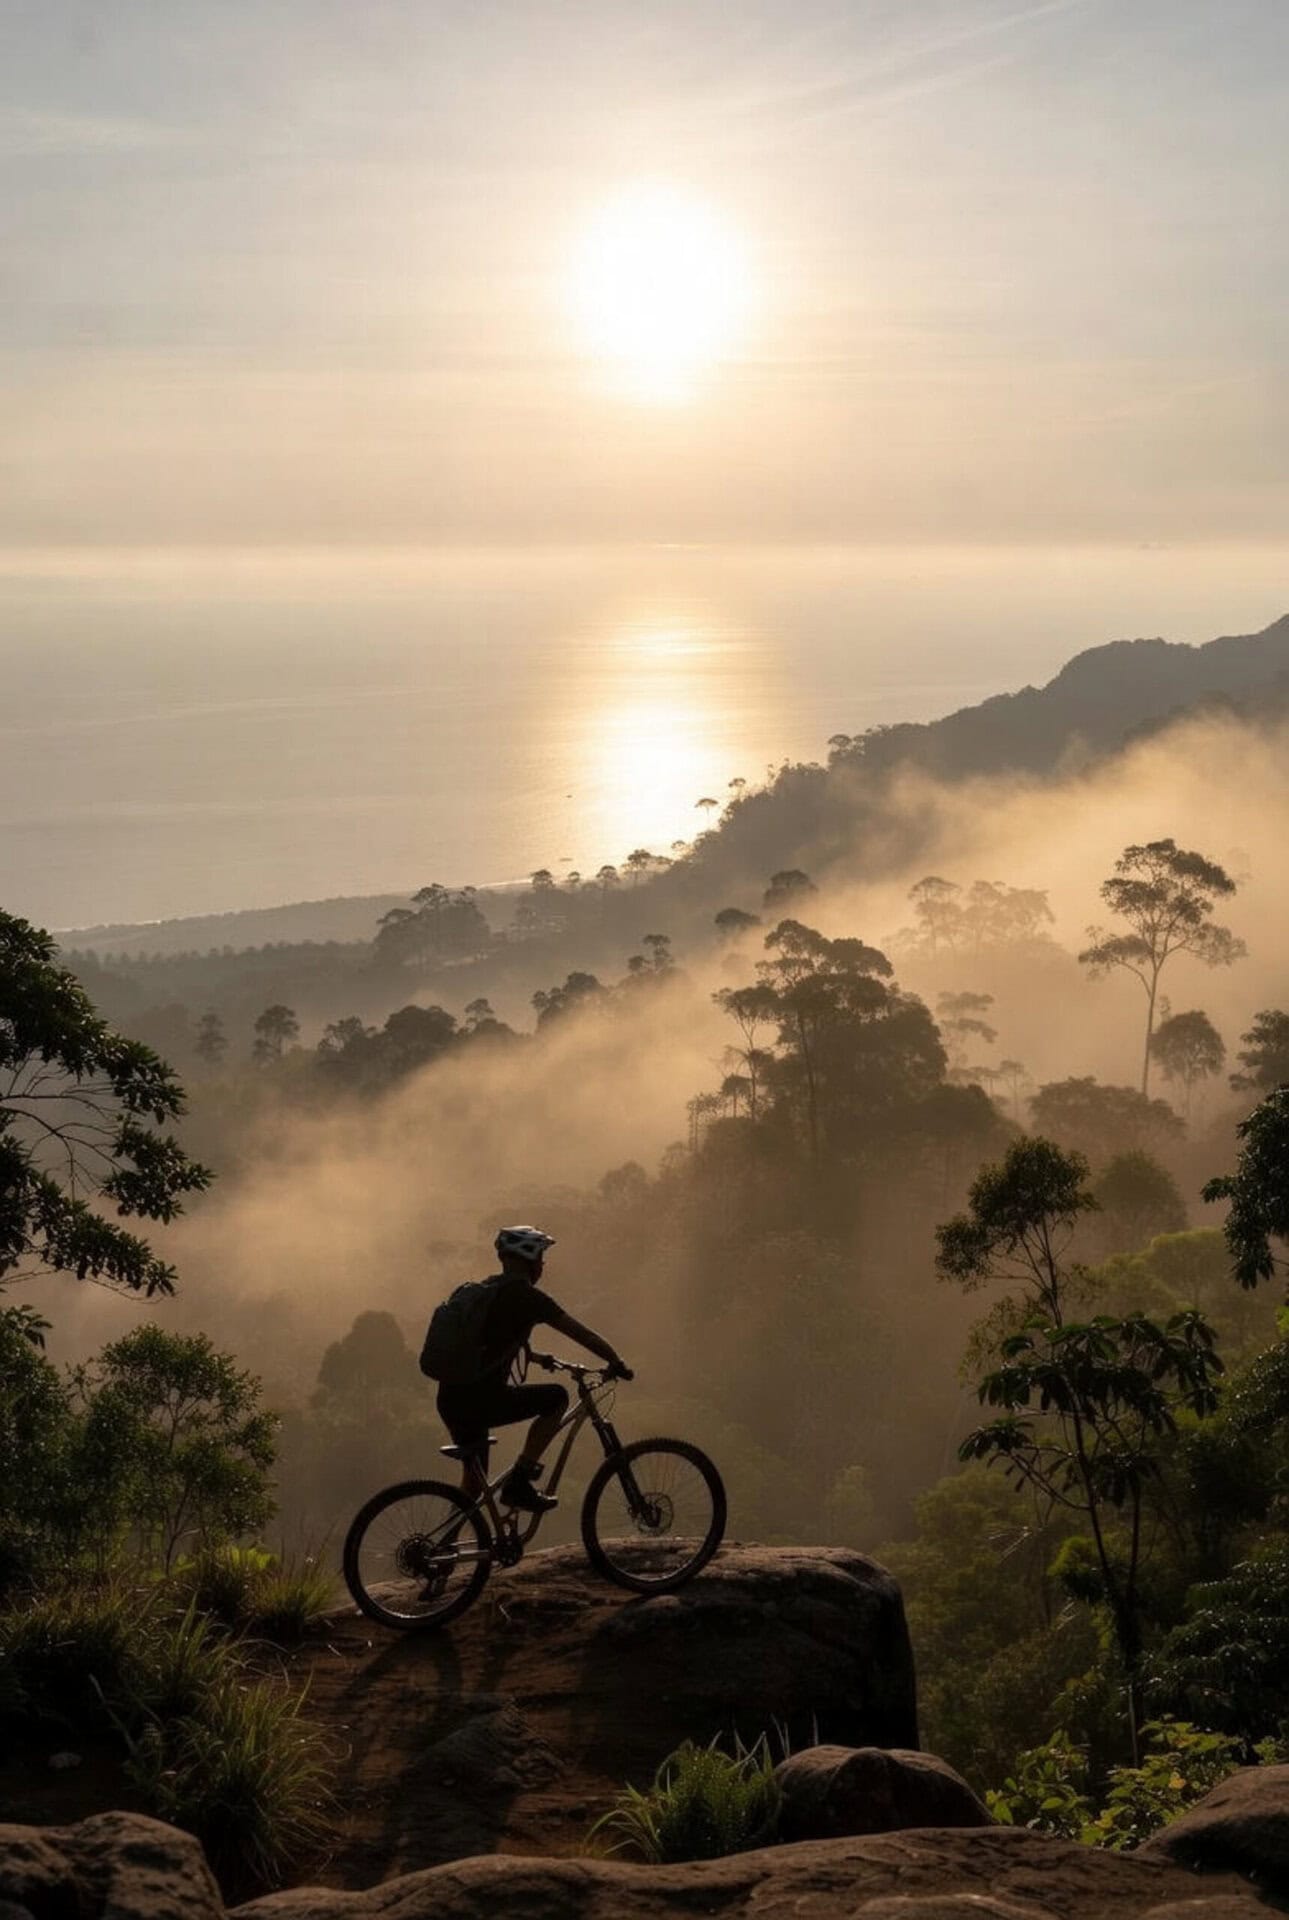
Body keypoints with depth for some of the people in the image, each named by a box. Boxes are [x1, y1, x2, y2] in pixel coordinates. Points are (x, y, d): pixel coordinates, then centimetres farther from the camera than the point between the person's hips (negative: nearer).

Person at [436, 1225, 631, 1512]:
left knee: (473, 1482, 23)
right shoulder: (527, 1296, -5)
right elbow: (583, 1335, 0)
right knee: (557, 1398, 7)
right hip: (481, 1400, -8)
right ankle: (518, 1483, 2)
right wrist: (617, 1363, 15)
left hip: (449, 1402, 8)